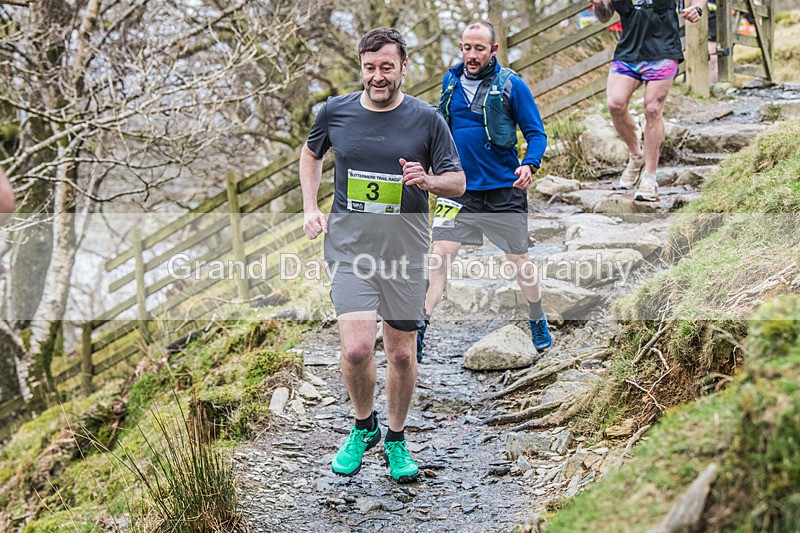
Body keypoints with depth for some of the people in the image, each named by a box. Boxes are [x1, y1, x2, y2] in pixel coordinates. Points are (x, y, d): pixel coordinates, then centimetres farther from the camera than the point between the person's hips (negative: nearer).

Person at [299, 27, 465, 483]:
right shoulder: (335, 112, 3)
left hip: (405, 251, 0)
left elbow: (458, 182, 5)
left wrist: (427, 180, -17)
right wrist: (310, 207, 10)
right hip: (349, 247, 0)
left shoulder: (427, 119, -1)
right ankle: (364, 426, 15)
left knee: (402, 354, 7)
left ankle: (397, 440, 30)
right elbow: (311, 154, 23)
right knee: (356, 349, -14)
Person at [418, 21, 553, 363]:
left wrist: (530, 165, -24)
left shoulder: (511, 85, -7)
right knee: (438, 256, -11)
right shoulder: (450, 82, 5)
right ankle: (418, 332, -8)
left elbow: (536, 133, -7)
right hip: (458, 190, 2)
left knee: (519, 259, 12)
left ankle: (538, 322, 36)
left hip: (503, 190, -2)